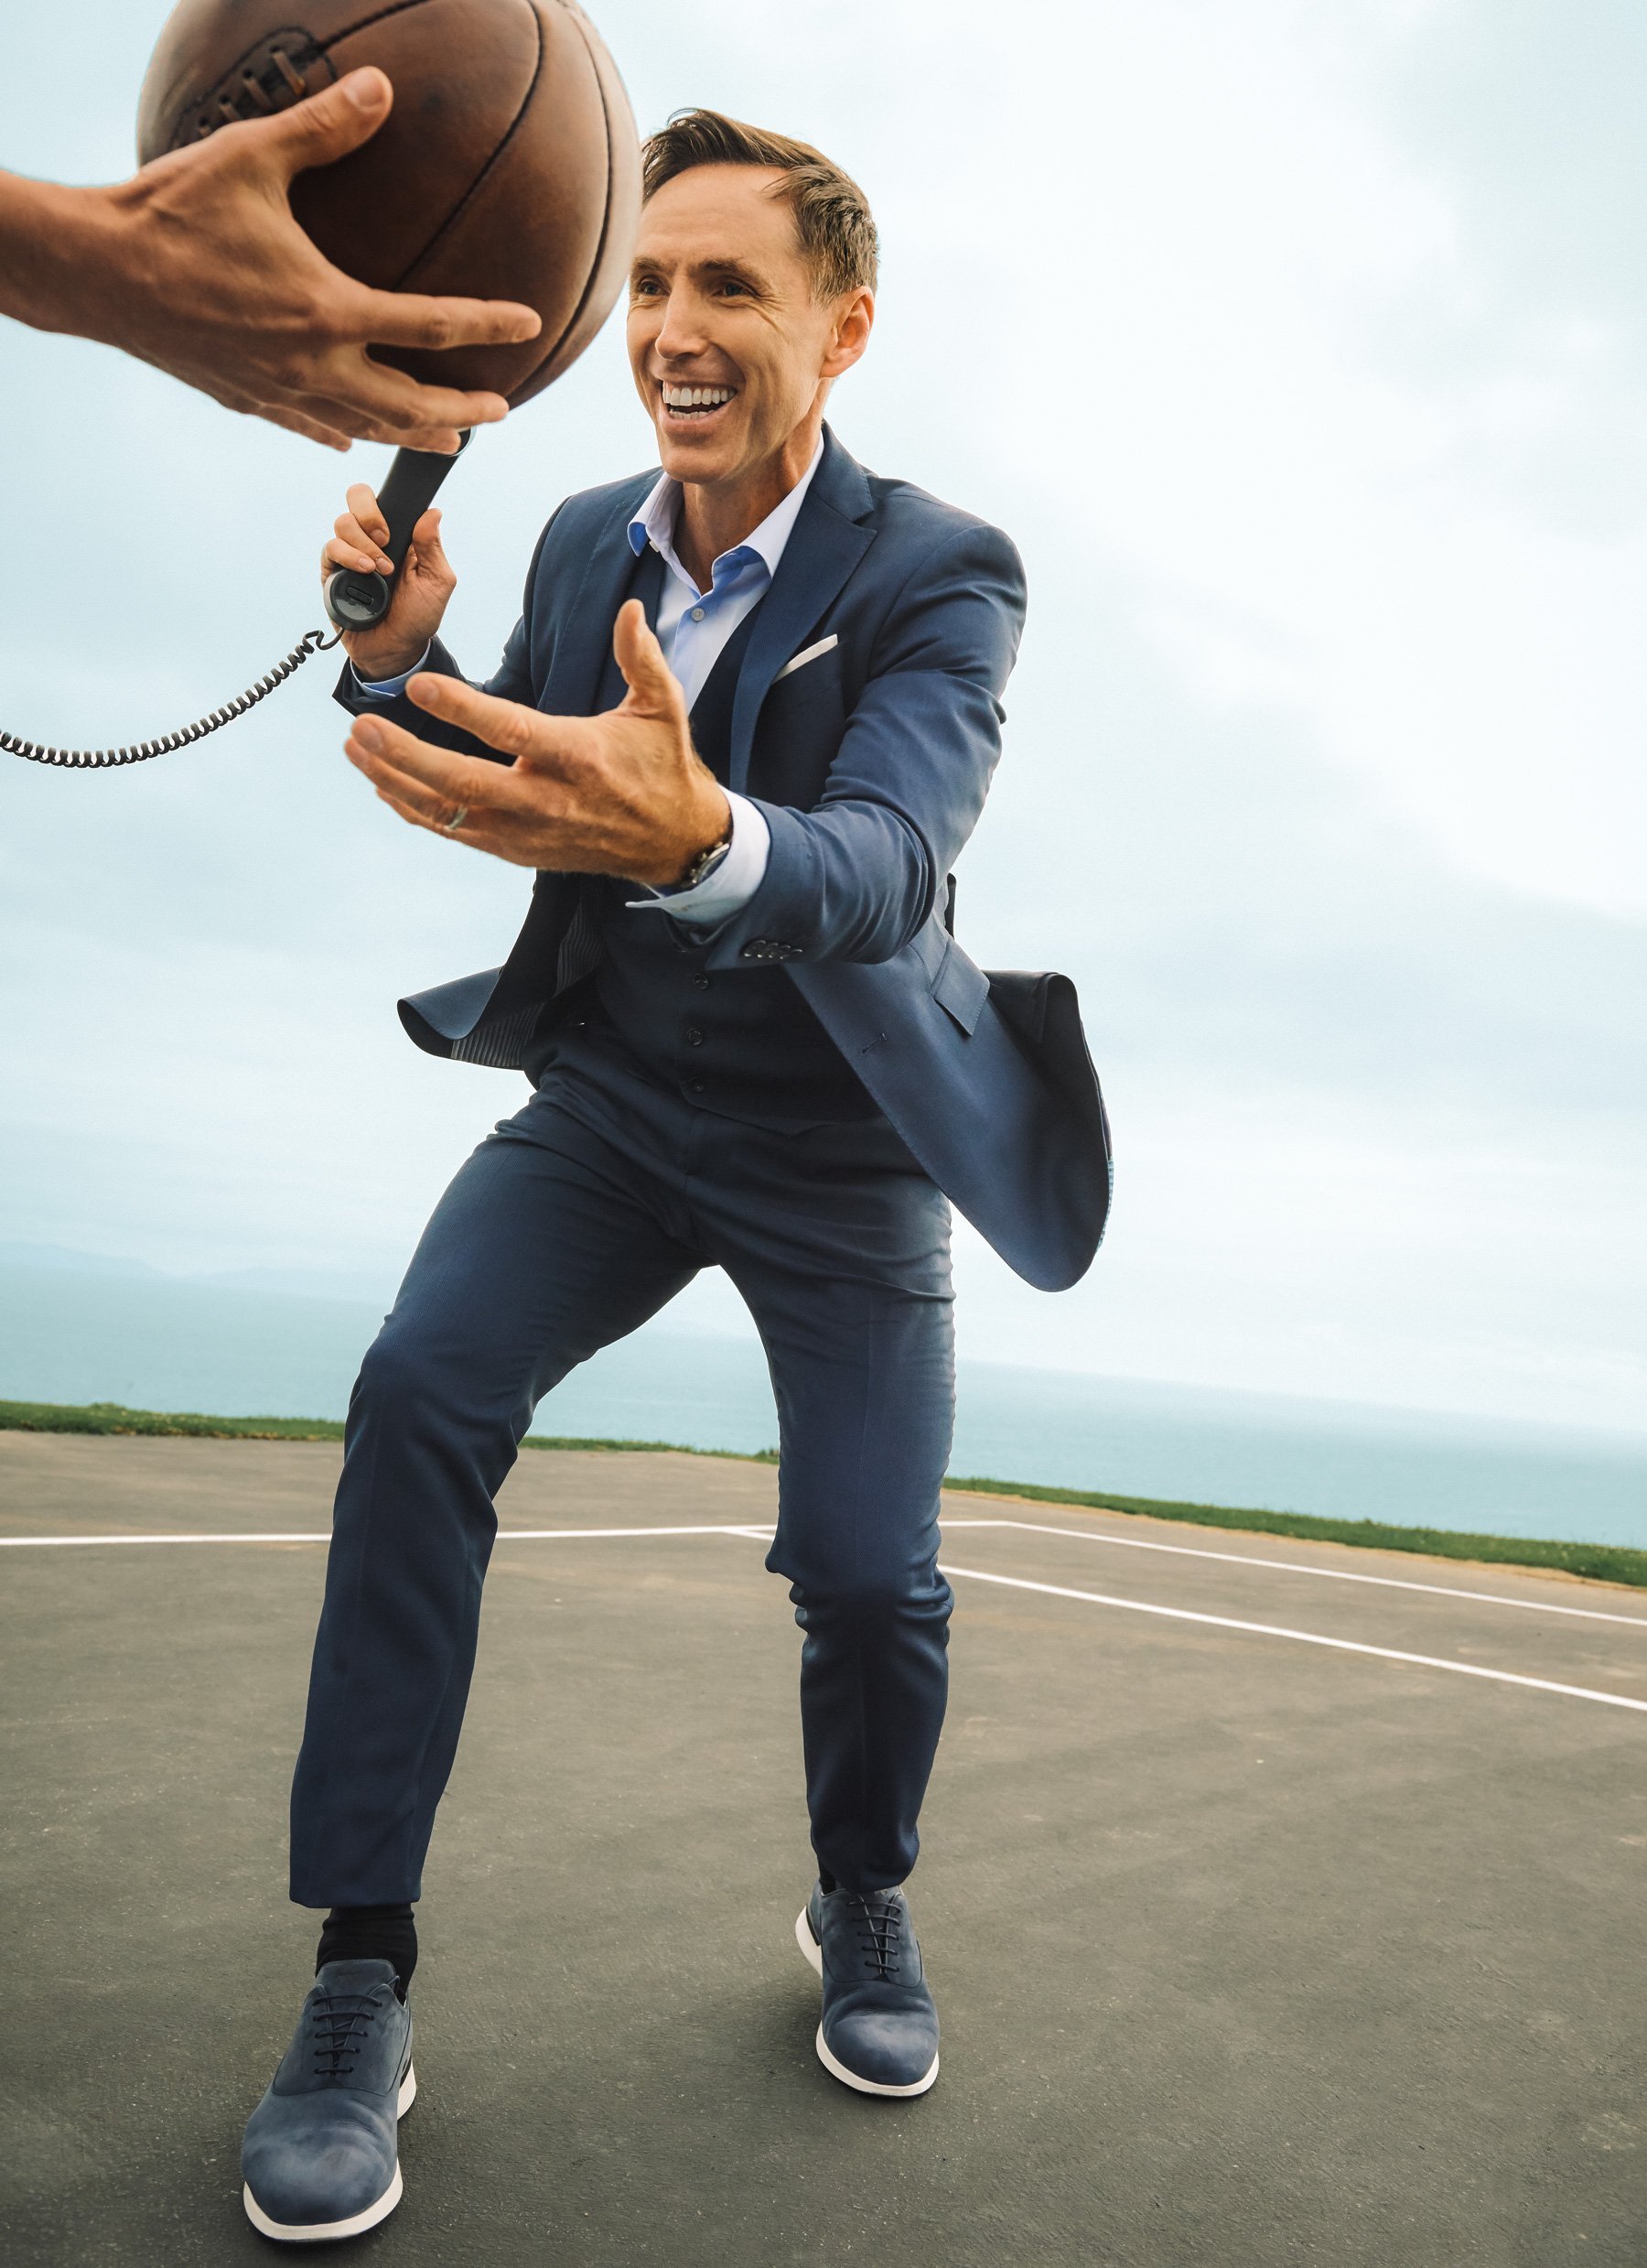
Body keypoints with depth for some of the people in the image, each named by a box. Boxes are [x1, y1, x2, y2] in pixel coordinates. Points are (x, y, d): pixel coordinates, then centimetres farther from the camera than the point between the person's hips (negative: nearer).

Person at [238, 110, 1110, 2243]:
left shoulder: (942, 576, -15)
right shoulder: (585, 535, 1)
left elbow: (883, 865, -32)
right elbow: (497, 789, 8)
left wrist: (693, 834, -55)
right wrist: (405, 658, -14)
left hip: (834, 1145, -2)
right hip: (608, 1098, 3)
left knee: (865, 1574, -8)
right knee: (418, 1393, -22)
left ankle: (862, 1908, 27)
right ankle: (361, 1983, -8)